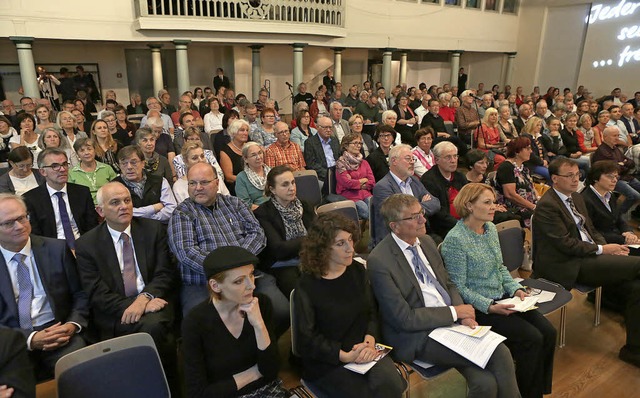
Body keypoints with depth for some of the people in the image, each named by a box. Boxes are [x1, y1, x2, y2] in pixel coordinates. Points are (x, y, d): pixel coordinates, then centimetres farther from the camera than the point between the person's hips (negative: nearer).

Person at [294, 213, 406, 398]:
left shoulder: (358, 270, 3)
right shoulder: (307, 287, -13)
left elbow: (372, 313, 6)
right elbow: (308, 340, -10)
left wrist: (370, 341, -14)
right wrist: (345, 356, -19)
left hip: (364, 351, 4)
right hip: (327, 362, -4)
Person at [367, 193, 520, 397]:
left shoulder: (426, 241, 7)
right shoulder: (379, 261, -16)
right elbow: (404, 319, -15)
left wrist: (463, 314, -3)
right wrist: (454, 312, -12)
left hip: (453, 321, 6)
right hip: (419, 336, -6)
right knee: (500, 354, -19)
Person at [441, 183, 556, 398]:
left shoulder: (491, 228, 6)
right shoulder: (455, 240, -19)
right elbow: (460, 288, -16)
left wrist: (516, 288, 0)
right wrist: (489, 306, -22)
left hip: (502, 299, 8)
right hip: (478, 308, -8)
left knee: (548, 332, -6)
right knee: (532, 339, -16)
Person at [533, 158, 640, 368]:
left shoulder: (577, 198, 17)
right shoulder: (547, 206, -13)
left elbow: (591, 230, 21)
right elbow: (566, 244, -17)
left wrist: (608, 247, 2)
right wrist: (601, 249, -12)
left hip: (589, 256, 9)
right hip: (568, 267, -9)